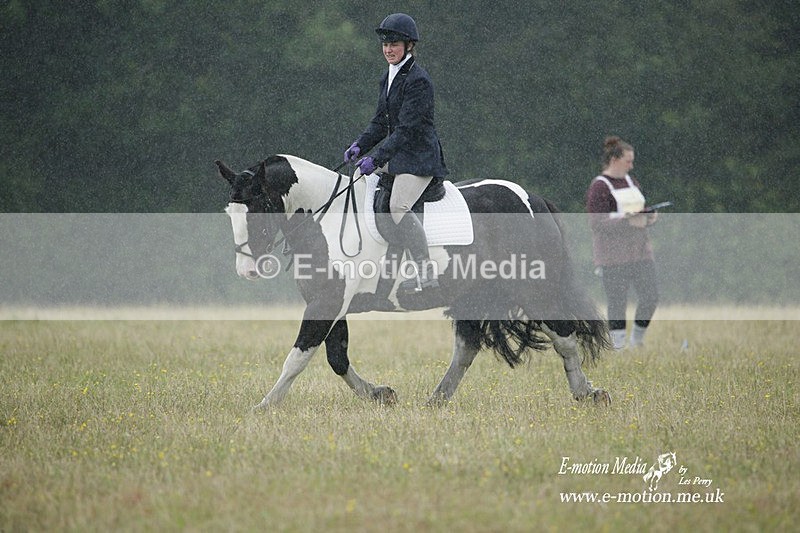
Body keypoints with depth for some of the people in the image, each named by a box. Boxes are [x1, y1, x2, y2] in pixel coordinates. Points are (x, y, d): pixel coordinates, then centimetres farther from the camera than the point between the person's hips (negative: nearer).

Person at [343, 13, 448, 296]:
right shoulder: (389, 78, 13)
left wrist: (376, 158, -24)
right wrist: (360, 146, 1)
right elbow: (381, 121, 18)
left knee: (398, 207, -25)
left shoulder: (418, 80, -16)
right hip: (397, 155, 10)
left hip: (418, 156, -10)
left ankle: (427, 274, -24)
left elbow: (406, 129, -20)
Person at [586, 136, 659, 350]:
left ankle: (637, 341, 19)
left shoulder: (630, 182, 16)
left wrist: (648, 216, 3)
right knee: (618, 302, -4)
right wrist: (627, 221, -22)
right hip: (614, 257, -7)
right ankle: (619, 346, 3)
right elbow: (596, 223, -15)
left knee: (650, 296, 1)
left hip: (640, 252, 7)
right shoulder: (599, 187, -8)